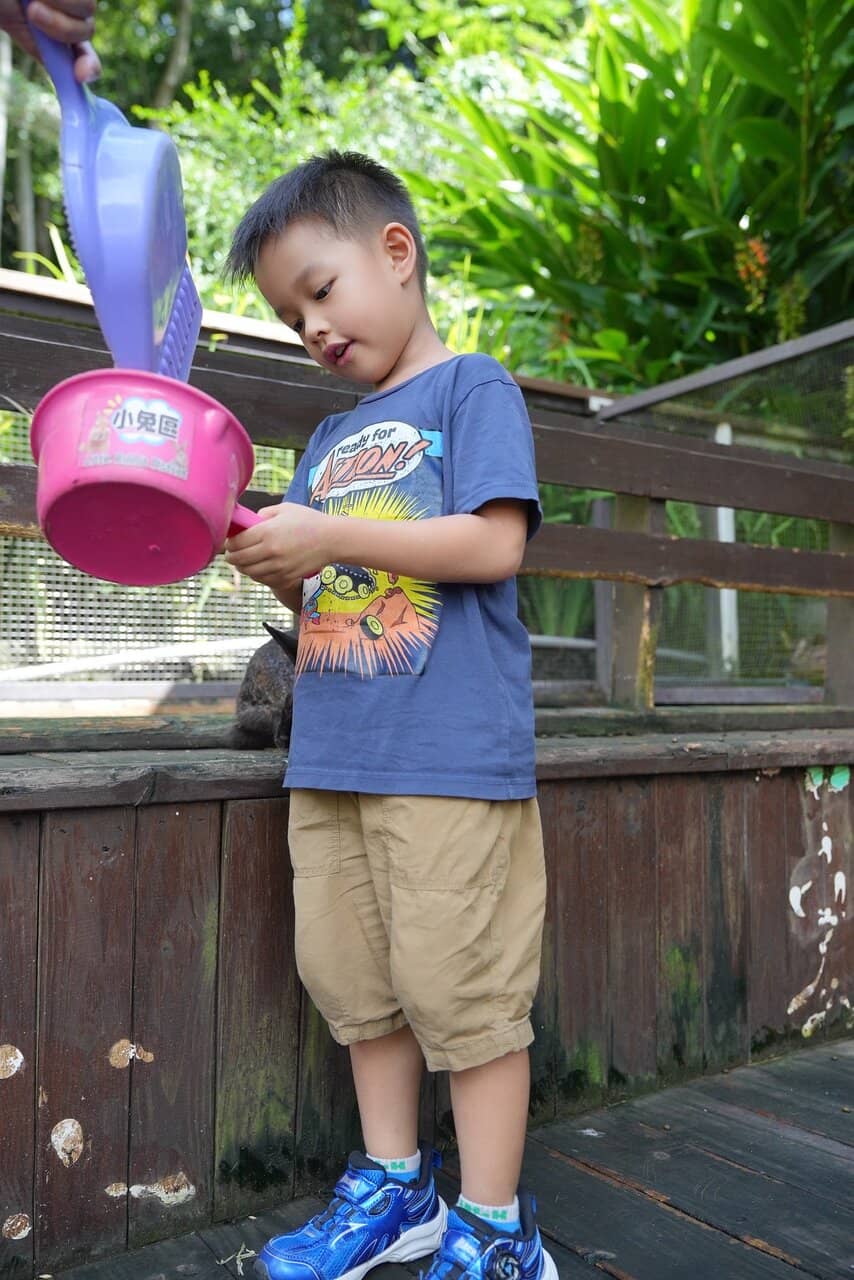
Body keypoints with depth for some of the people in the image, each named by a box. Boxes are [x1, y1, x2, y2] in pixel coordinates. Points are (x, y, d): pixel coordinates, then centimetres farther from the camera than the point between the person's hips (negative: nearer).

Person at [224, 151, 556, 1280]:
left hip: (452, 755, -7)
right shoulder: (331, 438, 20)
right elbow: (320, 592, 19)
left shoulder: (473, 387, 1)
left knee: (460, 986, 0)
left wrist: (331, 536, -14)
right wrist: (264, 554, -2)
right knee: (355, 980, 13)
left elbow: (495, 544, -12)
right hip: (330, 756, 7)